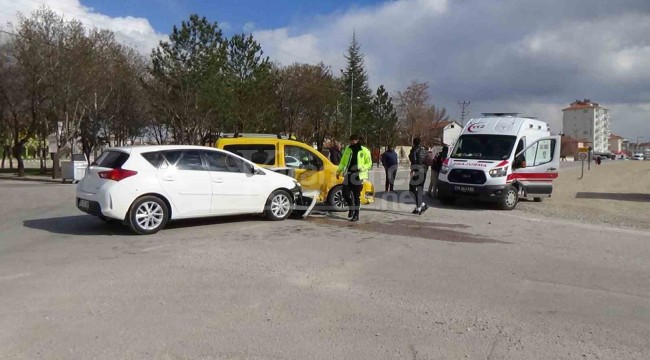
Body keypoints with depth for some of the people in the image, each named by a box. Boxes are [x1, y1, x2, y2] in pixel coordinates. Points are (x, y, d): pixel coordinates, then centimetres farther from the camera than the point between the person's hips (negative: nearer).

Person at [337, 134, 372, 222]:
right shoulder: (348, 149, 10)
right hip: (348, 175, 5)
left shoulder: (364, 151, -3)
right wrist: (339, 171, 7)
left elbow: (369, 164, -3)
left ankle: (356, 214, 8)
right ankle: (351, 209, 26)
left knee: (356, 196, -2)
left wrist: (361, 168, -19)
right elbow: (343, 161, 17)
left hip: (358, 176, -5)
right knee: (345, 193, 2)